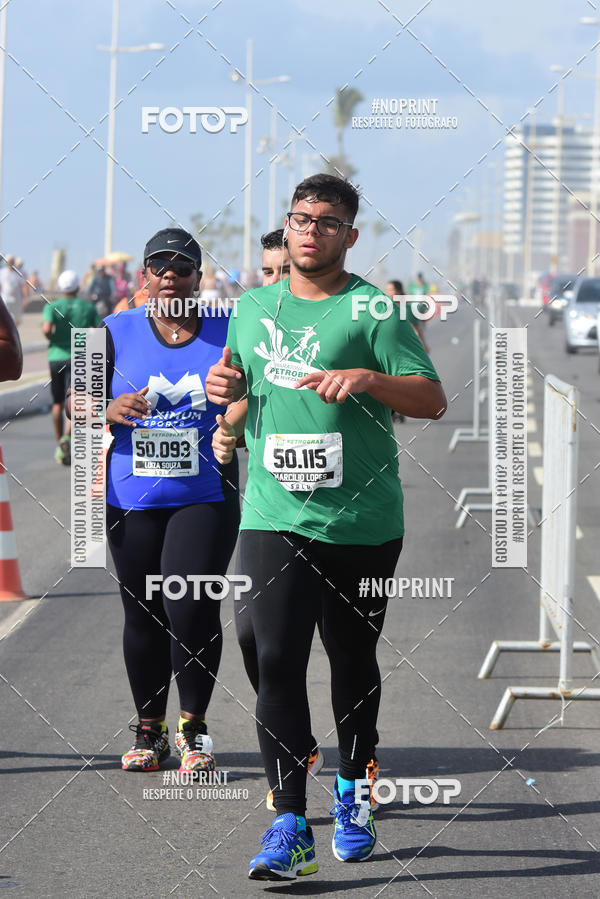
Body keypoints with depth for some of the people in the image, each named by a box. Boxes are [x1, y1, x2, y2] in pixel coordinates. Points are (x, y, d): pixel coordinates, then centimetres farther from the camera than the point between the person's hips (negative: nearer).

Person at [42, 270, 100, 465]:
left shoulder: (52, 307, -2)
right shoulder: (88, 308, 3)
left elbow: (46, 329, -18)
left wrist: (50, 337, 2)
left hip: (56, 357, 1)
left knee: (57, 403, 15)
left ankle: (59, 444, 23)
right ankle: (67, 438, -30)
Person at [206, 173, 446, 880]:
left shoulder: (373, 310, -4)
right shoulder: (254, 306, 12)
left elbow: (433, 400, -9)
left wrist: (369, 379, -26)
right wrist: (227, 387, 6)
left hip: (362, 522, -2)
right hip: (275, 519, 2)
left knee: (353, 662, 11)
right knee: (277, 661, -11)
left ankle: (352, 792, 33)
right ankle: (289, 825, -12)